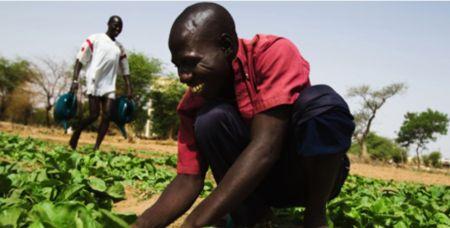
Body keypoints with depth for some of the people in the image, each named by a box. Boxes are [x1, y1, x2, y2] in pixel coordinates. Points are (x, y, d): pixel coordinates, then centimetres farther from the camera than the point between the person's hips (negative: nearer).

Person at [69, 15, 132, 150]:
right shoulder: (95, 39, 3)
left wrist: (129, 90, 11)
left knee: (107, 116, -8)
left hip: (110, 86, 5)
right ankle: (75, 135, 13)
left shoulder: (120, 48, 18)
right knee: (94, 114, -11)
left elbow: (125, 70, 20)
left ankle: (96, 147, -3)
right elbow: (80, 59, -2)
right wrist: (75, 80, -12)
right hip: (94, 83, -5)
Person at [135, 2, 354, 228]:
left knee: (320, 101, -33)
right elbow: (188, 179, -10)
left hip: (316, 171, -2)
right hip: (255, 182, 3)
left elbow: (265, 146, -35)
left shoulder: (275, 53, -25)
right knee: (210, 119, -24)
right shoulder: (195, 103, -10)